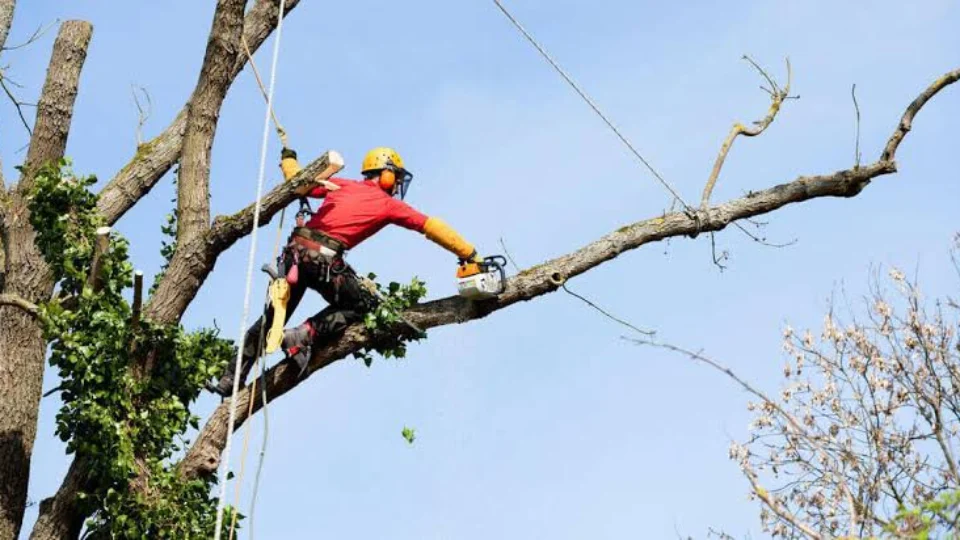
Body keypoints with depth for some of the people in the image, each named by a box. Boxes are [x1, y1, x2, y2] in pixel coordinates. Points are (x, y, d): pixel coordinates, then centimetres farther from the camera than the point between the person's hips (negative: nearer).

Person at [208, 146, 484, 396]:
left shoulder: (342, 185, 20)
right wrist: (470, 255, 13)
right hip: (324, 258, -5)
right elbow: (432, 227, 10)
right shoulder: (389, 204, 10)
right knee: (363, 305, 15)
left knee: (273, 316, 17)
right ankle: (304, 336, -4)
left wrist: (288, 157, 43)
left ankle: (230, 382, 16)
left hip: (295, 250, 5)